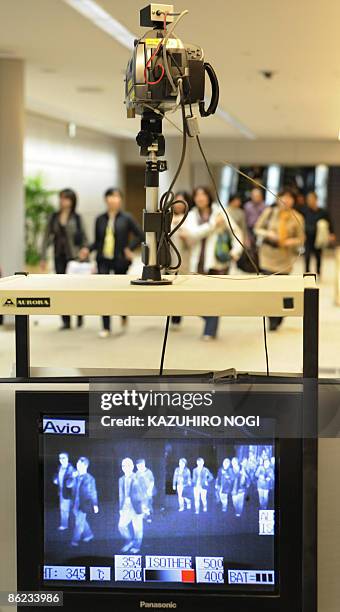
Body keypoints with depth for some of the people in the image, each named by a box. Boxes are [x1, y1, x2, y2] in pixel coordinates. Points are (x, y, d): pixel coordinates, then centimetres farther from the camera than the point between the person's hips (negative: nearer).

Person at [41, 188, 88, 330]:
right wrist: (43, 257, 2)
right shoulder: (54, 217, 6)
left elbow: (84, 237, 6)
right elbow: (47, 237, 7)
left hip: (74, 256, -3)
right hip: (59, 257, 3)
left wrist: (84, 249, -10)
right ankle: (66, 321, 7)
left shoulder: (76, 218, 0)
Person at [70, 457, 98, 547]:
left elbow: (93, 492, -4)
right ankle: (88, 534, 38)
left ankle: (75, 540, 2)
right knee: (82, 521, 19)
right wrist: (73, 477, -6)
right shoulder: (76, 476, 6)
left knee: (79, 522, -6)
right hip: (76, 503, 6)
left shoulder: (89, 478, -9)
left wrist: (95, 505, -2)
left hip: (84, 504, -6)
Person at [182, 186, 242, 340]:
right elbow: (193, 234, -10)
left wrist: (236, 250, -5)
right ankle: (211, 322, 28)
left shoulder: (219, 212, 4)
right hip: (198, 263, 2)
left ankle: (210, 331, 4)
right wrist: (213, 224, -14)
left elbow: (235, 231, 7)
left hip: (218, 262, -2)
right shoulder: (191, 216, 8)